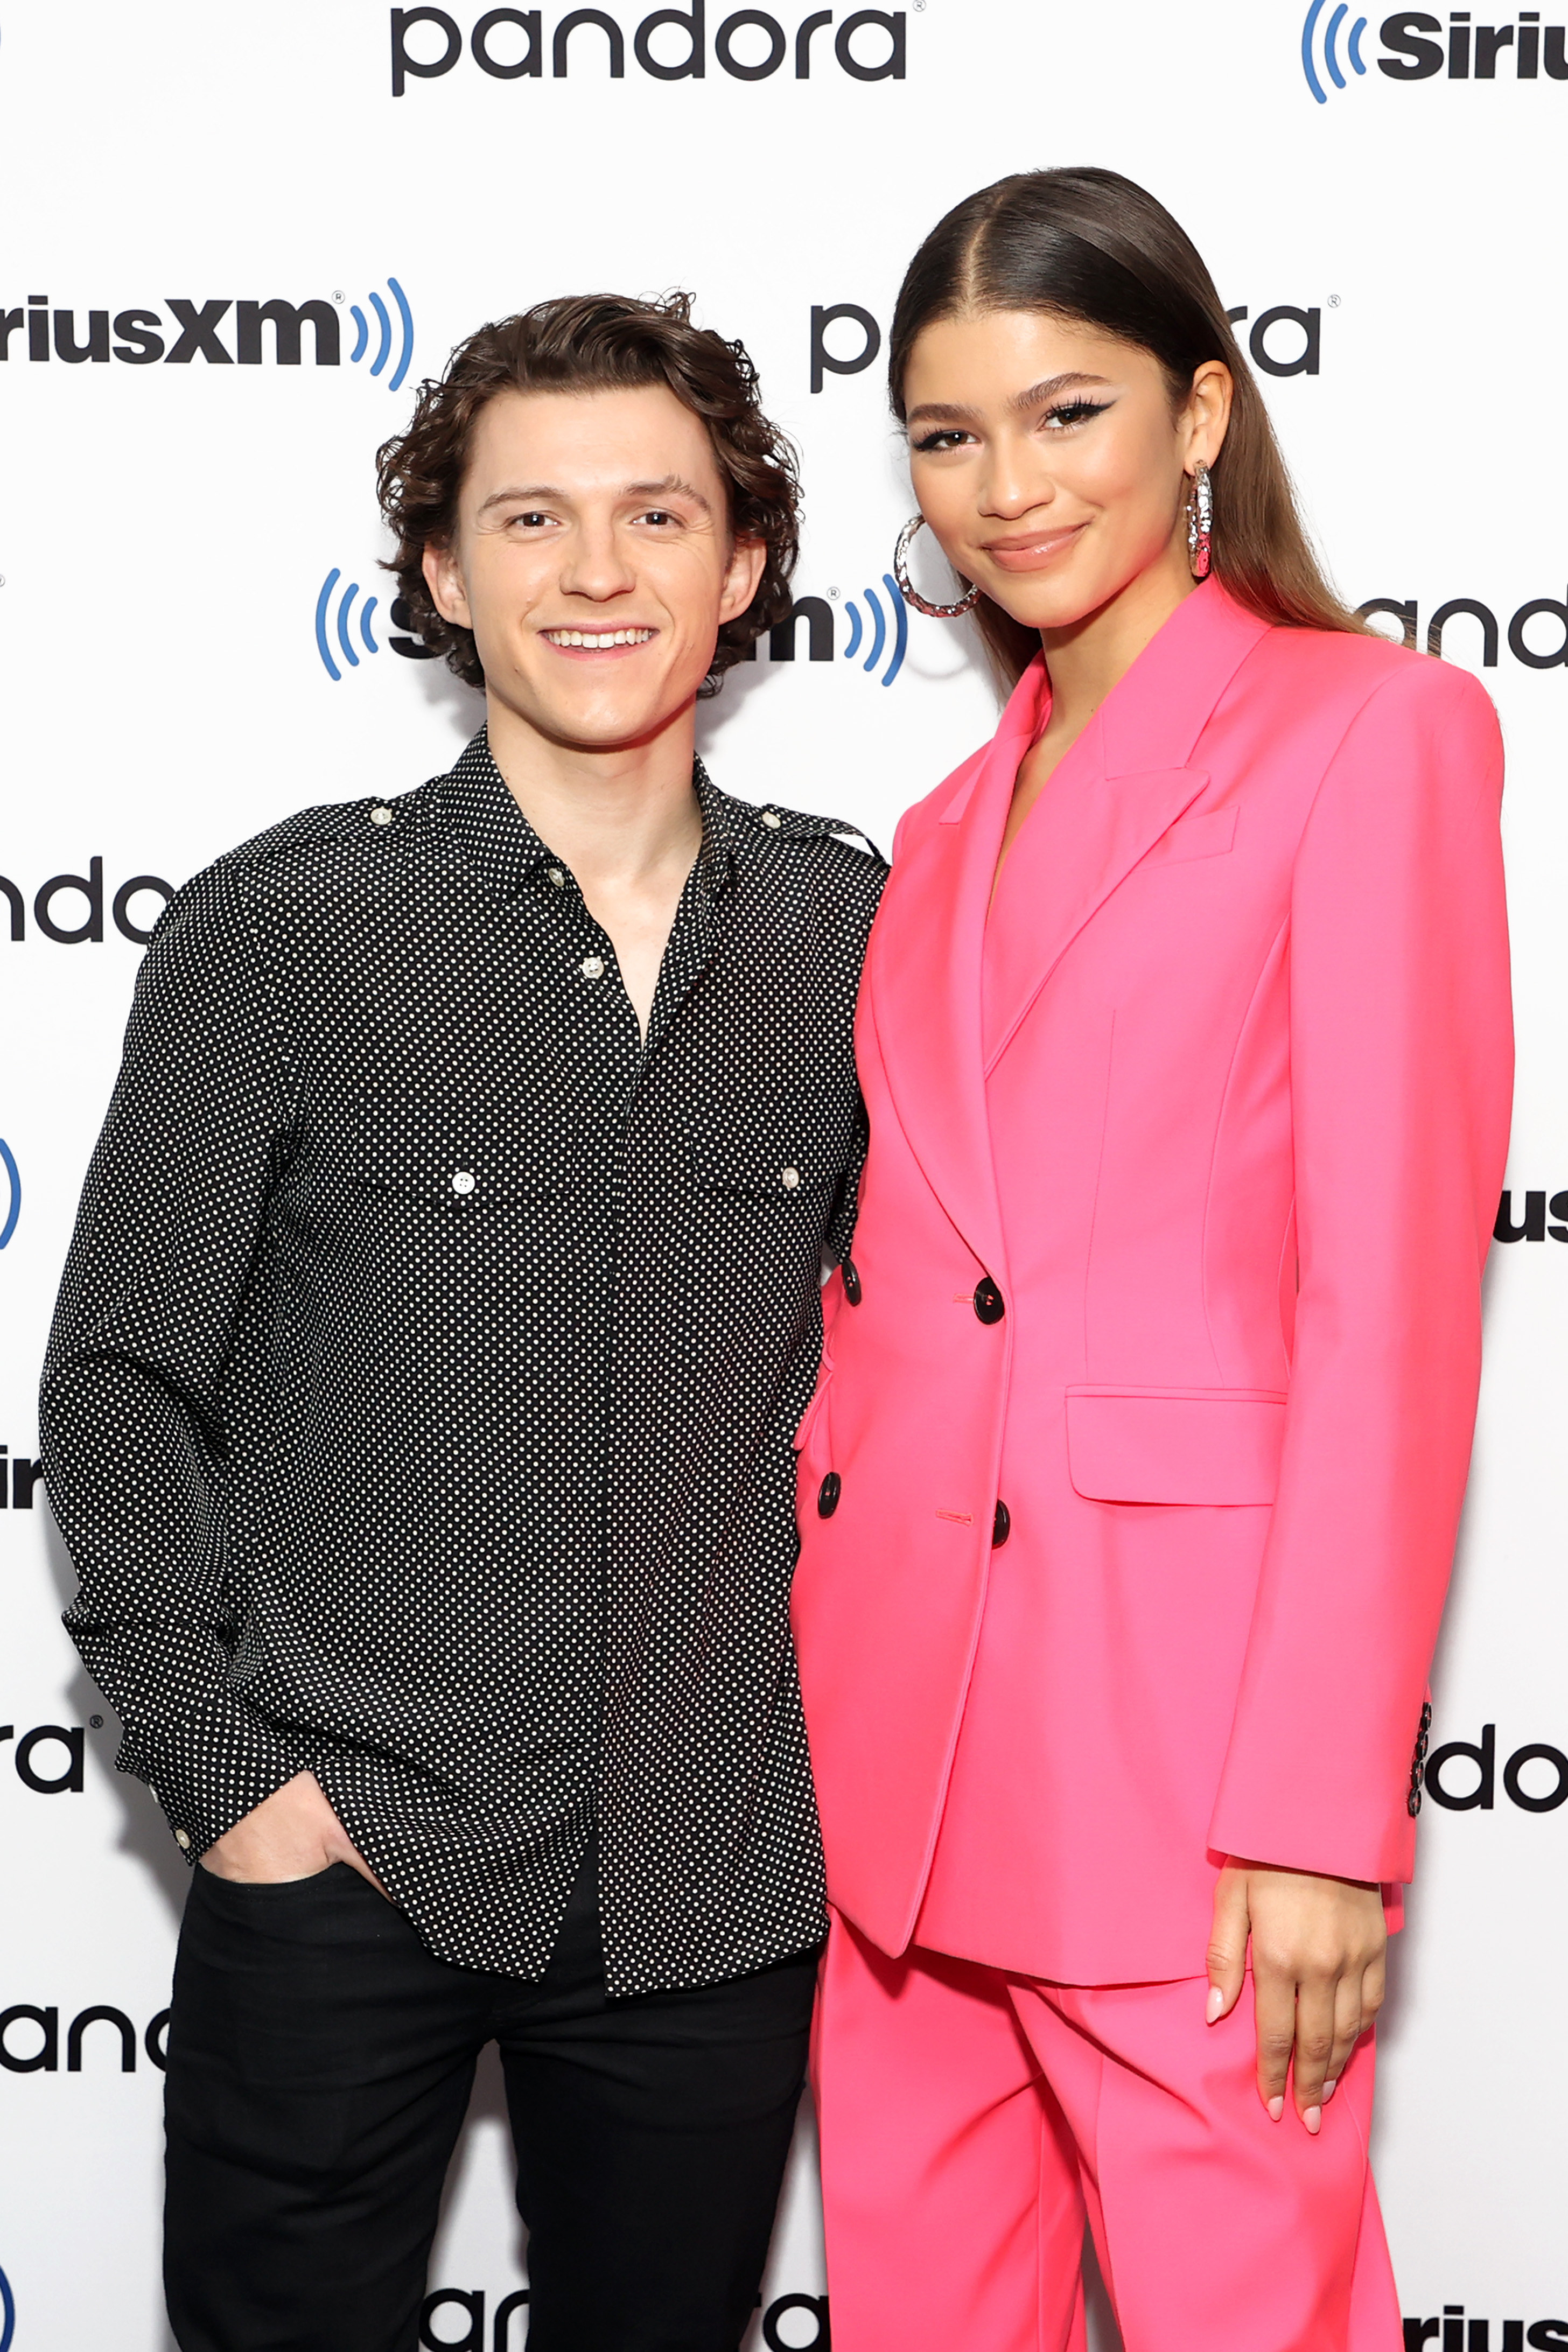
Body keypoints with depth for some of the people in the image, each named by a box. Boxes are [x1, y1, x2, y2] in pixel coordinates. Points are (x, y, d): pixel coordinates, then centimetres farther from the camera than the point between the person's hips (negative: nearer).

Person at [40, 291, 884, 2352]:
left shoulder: (856, 939, 1)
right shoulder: (280, 933, -7)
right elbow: (120, 1385, -3)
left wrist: (854, 1726, 6)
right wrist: (225, 1770, -7)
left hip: (718, 1878, 3)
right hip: (342, 1871, -2)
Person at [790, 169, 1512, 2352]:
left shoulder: (1368, 729, -3)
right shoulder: (958, 820, 18)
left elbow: (1391, 1294, -11)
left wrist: (1322, 1815, -15)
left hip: (1171, 1689, -6)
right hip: (894, 1708, 7)